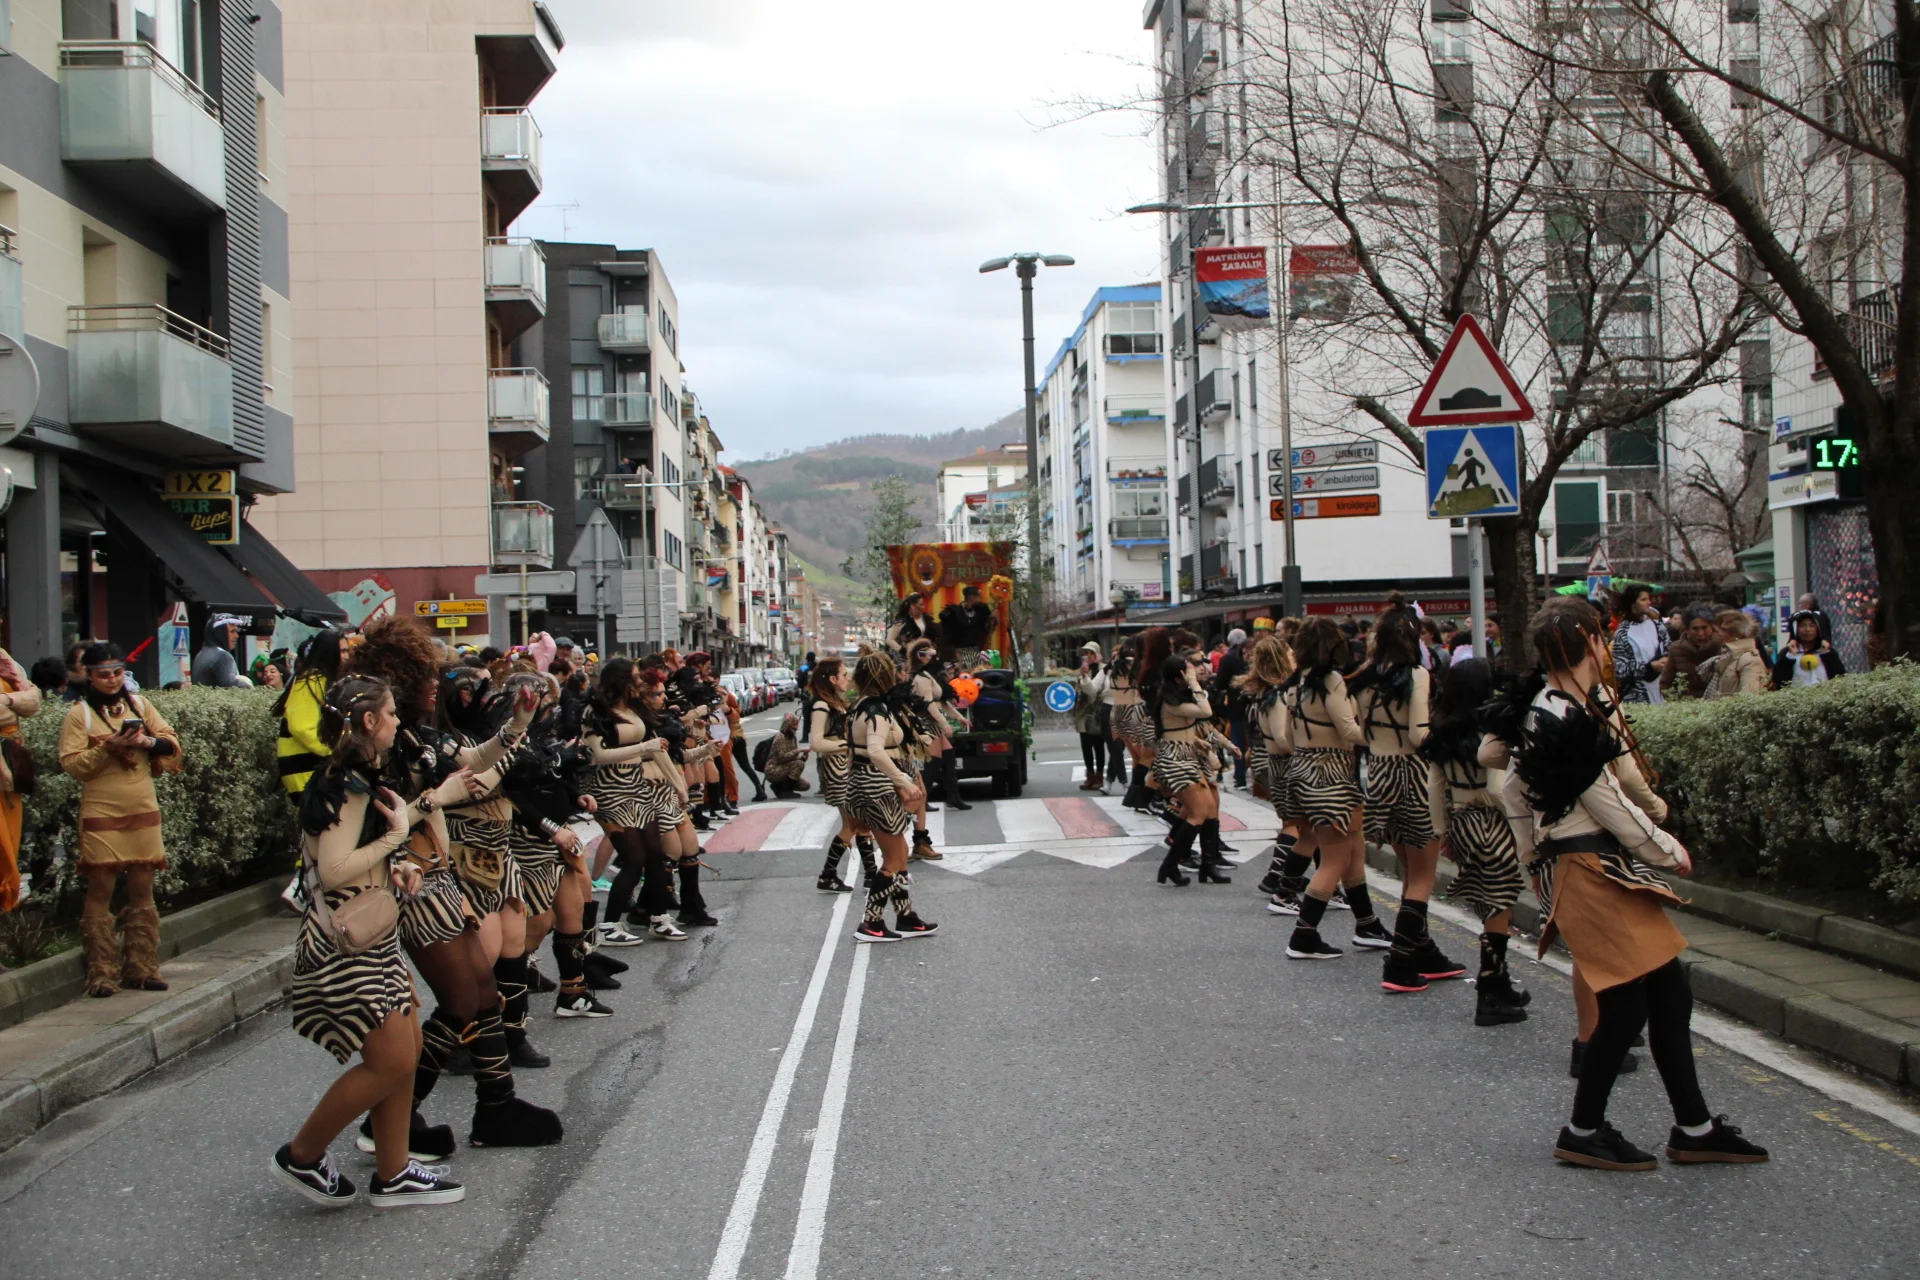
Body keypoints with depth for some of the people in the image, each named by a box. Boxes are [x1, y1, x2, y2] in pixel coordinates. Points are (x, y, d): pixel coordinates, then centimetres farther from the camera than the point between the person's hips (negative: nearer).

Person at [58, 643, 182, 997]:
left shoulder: (139, 705, 11)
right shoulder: (79, 714, -1)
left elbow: (172, 742, 7)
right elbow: (71, 764, -9)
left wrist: (148, 742, -13)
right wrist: (108, 747, -20)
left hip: (144, 811, 4)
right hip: (102, 815, -4)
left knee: (142, 890, 7)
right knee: (101, 891, -3)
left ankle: (141, 968, 14)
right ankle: (101, 973, 1)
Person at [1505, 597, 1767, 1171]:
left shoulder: (1546, 710, 10)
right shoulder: (1568, 724, -20)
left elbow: (1515, 788, 19)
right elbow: (1612, 806, -16)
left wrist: (1536, 857, 24)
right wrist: (1672, 852, -2)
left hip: (1613, 869, 10)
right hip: (1592, 872, -10)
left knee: (1670, 994, 11)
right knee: (1627, 1005, -4)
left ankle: (1693, 1128, 20)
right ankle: (1583, 1132, 11)